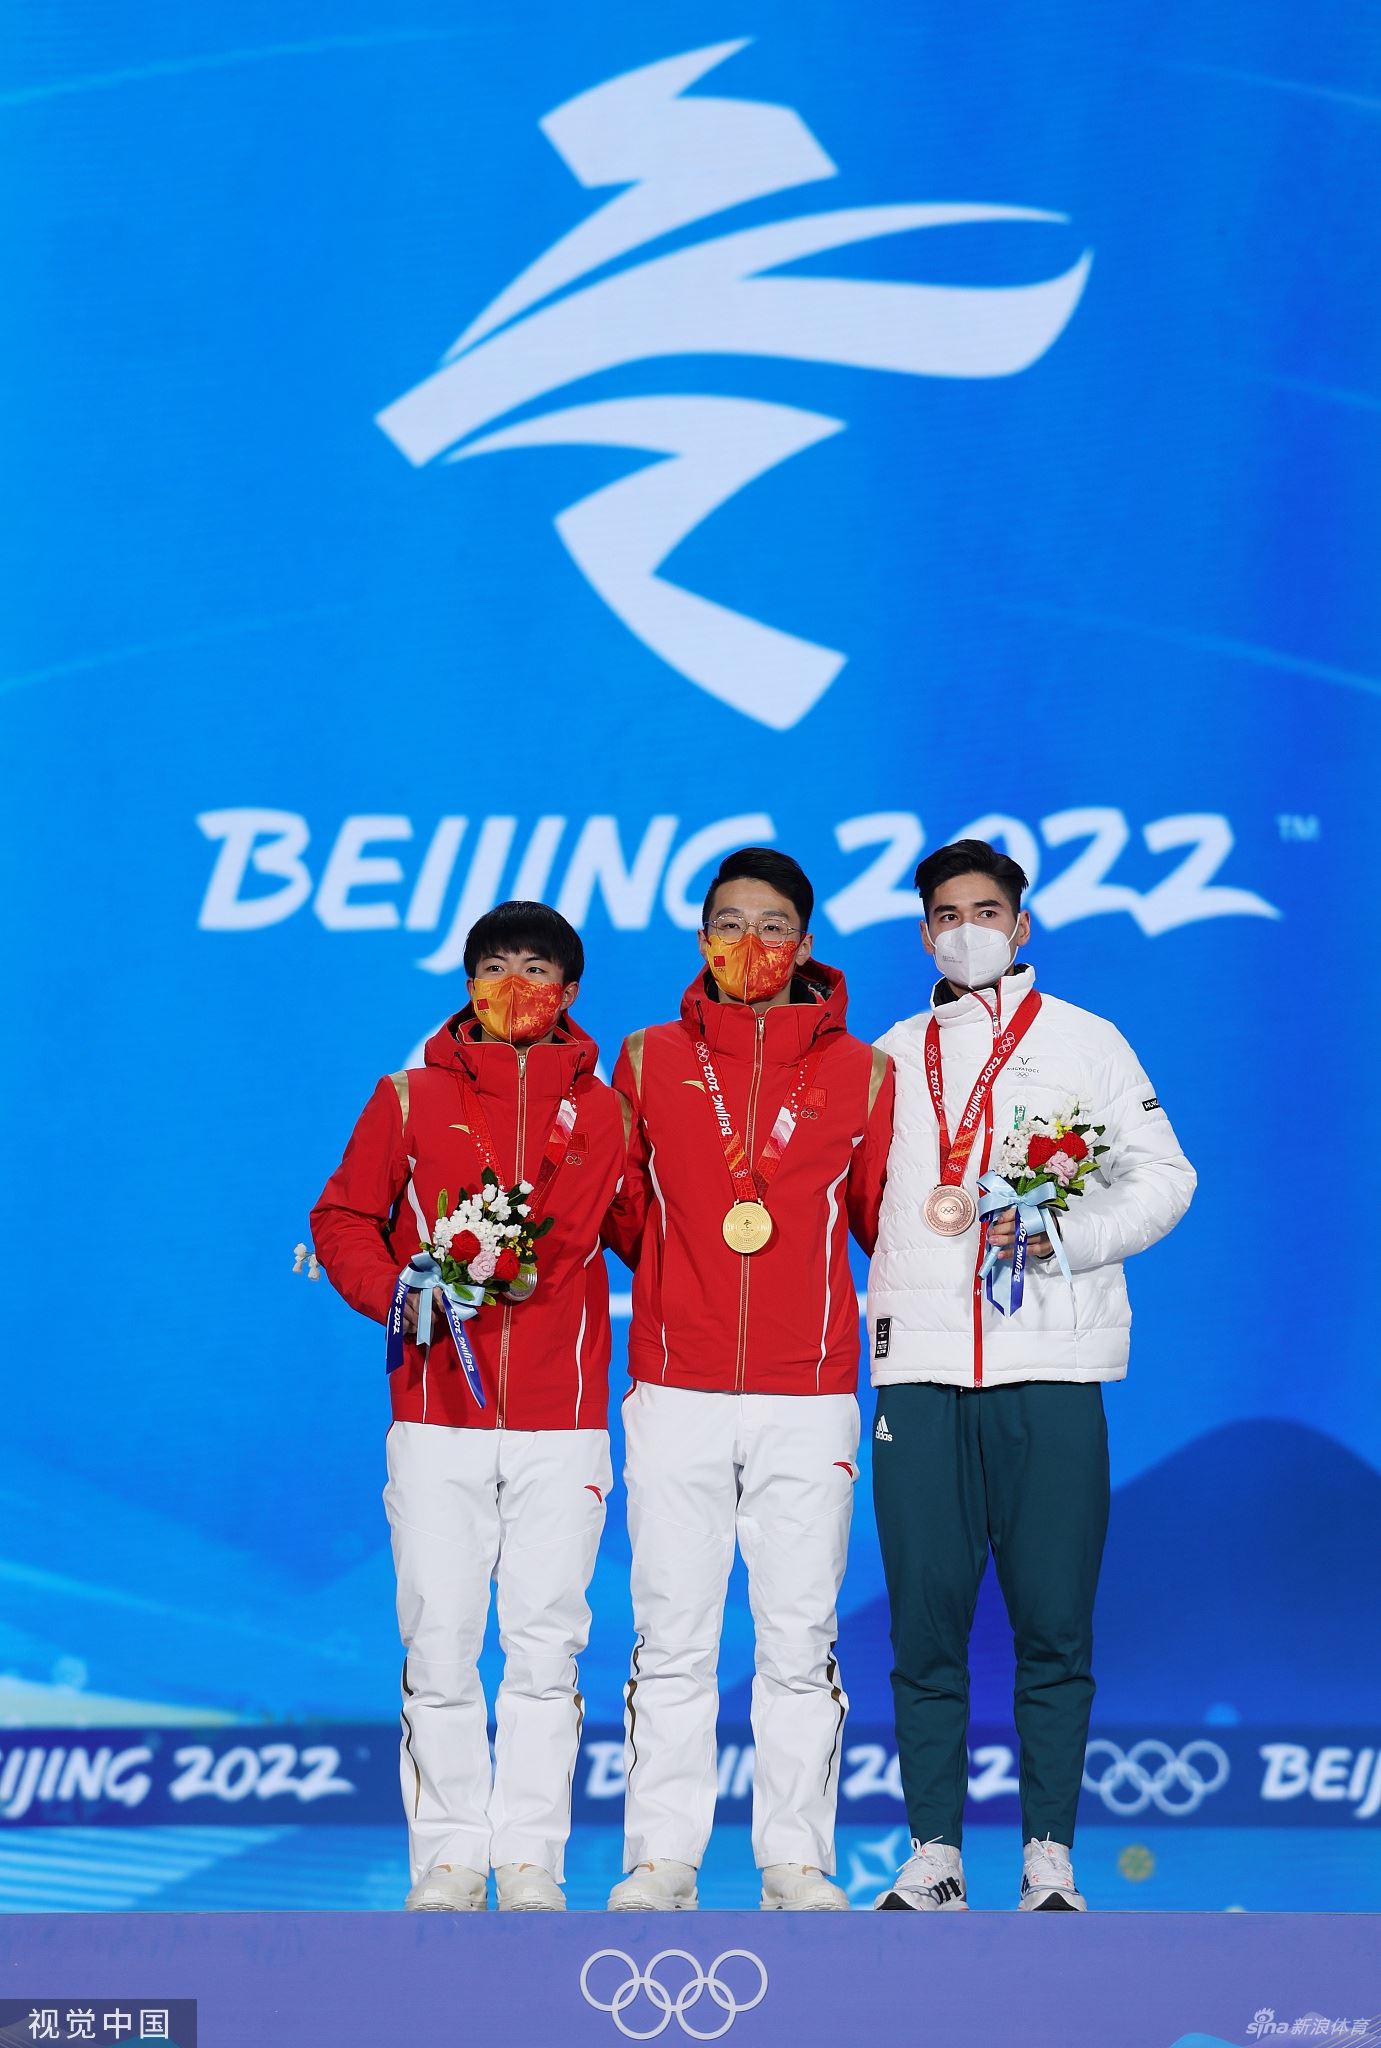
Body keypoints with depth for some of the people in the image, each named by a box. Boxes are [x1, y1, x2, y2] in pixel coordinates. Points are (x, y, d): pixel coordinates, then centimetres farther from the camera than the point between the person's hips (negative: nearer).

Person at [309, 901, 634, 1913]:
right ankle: (449, 1862, 7)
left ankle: (532, 1862, 6)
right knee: (439, 1646, -1)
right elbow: (343, 1216, 7)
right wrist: (395, 1292, -10)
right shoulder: (410, 1098, 10)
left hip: (561, 1421, 0)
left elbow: (567, 1233, -1)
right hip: (436, 1417, 0)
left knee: (545, 1645, 0)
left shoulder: (598, 1108, 9)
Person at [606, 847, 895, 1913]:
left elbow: (887, 1222, 12)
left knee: (801, 1641, 2)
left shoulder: (860, 1073, 7)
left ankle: (798, 1862, 10)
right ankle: (660, 1858, 10)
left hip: (807, 1399, 0)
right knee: (672, 1639, 2)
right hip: (675, 1393, 1)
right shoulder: (650, 1061, 9)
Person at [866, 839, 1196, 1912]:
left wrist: (1056, 1235, -9)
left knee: (1054, 1628, -3)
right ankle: (935, 1859, 6)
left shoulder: (1084, 1041, 11)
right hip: (918, 1369, 2)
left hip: (1049, 1370, -2)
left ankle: (1049, 1863, 3)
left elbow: (1163, 1179, 5)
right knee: (925, 1624, -1)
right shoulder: (896, 1054, 19)